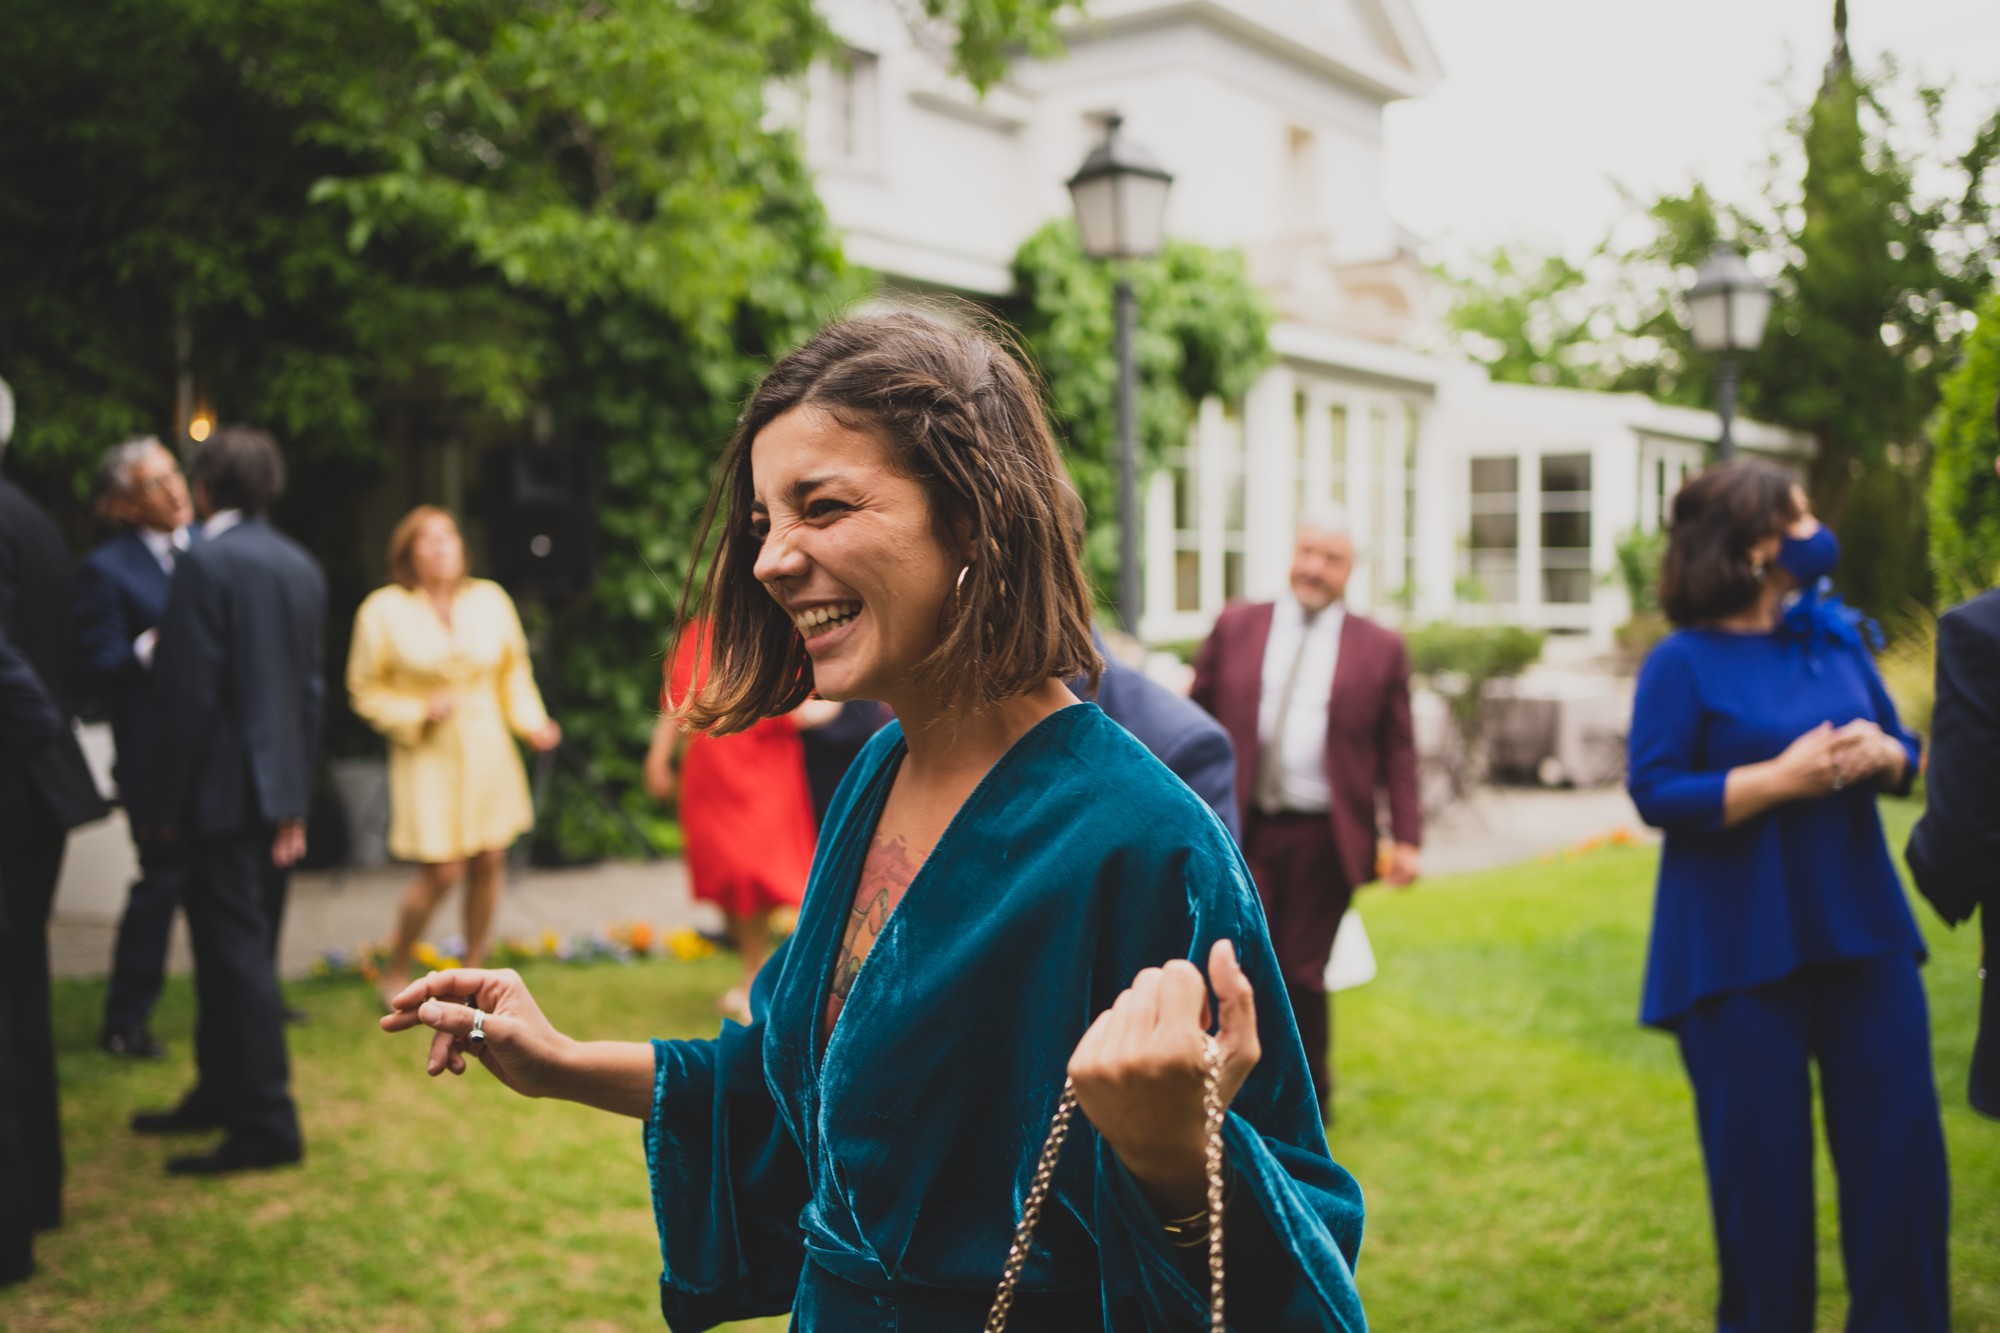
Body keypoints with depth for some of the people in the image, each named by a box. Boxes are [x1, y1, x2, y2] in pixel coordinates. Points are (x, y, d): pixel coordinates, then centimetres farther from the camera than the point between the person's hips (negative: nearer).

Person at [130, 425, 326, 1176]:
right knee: (240, 949, 17)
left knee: (235, 952, -4)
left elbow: (188, 694, -16)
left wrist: (165, 801, -9)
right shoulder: (300, 567, 11)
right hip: (280, 789, 8)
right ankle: (220, 1093, 30)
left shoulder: (208, 564, -13)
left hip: (225, 790, -8)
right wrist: (297, 799, 15)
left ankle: (267, 1125, -1)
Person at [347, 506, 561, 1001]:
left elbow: (514, 673, 13)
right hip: (429, 756, -4)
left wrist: (531, 723, -1)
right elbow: (365, 691, 0)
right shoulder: (384, 610, -5)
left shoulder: (490, 599, 4)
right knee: (442, 870, -8)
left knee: (489, 862, 3)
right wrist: (420, 712, -14)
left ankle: (474, 969, 22)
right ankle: (395, 969, 15)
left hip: (488, 751, 4)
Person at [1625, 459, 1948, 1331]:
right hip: (1739, 954, -5)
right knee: (1762, 1162, 5)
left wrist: (1880, 754, -8)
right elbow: (1655, 794, -13)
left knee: (1899, 1145, 4)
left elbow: (1904, 754, 15)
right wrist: (1781, 778, -21)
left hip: (1862, 932, 5)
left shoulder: (1838, 637, 8)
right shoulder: (1683, 663, -8)